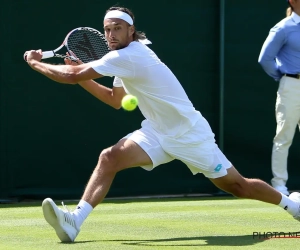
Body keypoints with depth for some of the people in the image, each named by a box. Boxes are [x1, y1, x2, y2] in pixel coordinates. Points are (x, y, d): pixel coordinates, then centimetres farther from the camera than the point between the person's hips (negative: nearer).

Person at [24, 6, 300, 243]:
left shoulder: (127, 56, -26)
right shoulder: (127, 57, 4)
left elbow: (71, 76, -28)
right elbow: (115, 100, 20)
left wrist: (36, 62, -13)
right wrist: (83, 77, 8)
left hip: (189, 134, -8)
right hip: (158, 132, 8)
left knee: (236, 185, 3)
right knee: (109, 158, -17)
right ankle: (75, 221, -27)